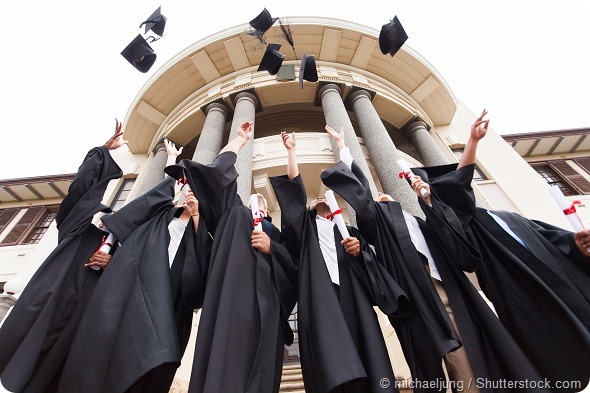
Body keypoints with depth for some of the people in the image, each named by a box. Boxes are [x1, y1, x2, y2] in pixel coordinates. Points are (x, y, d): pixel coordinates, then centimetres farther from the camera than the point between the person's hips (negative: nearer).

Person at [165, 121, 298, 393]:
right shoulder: (235, 216, 20)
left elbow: (295, 268, 14)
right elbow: (220, 172, 14)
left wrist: (271, 247, -1)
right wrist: (241, 139, 22)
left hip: (266, 307, 3)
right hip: (233, 299, -2)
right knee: (226, 362, -16)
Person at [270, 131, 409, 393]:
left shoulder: (347, 230, 27)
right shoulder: (307, 225, 22)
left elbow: (369, 260, 16)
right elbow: (295, 188, 14)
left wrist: (358, 250, -7)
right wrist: (291, 150, 17)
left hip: (350, 291, 2)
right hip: (319, 291, -1)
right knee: (330, 358, -15)